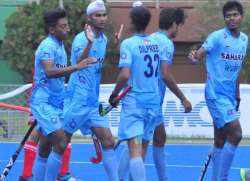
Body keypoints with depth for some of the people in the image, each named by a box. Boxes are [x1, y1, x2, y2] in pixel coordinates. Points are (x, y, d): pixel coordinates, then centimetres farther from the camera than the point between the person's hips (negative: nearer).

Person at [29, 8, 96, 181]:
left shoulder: (60, 45, 13)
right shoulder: (48, 46, -16)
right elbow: (49, 72, -33)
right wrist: (76, 67, -41)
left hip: (55, 103, 9)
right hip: (43, 103, -9)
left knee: (45, 150, 11)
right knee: (61, 144, -17)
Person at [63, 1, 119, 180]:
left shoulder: (104, 39, 10)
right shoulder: (82, 38, -13)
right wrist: (89, 43, -50)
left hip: (93, 103, 7)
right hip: (77, 101, -7)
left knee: (108, 142, 0)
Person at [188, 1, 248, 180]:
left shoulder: (244, 39, 9)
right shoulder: (217, 37, -11)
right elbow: (199, 55, -20)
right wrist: (194, 57, -44)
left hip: (229, 96, 7)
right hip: (217, 94, -7)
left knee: (221, 141, 11)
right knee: (236, 134, -16)